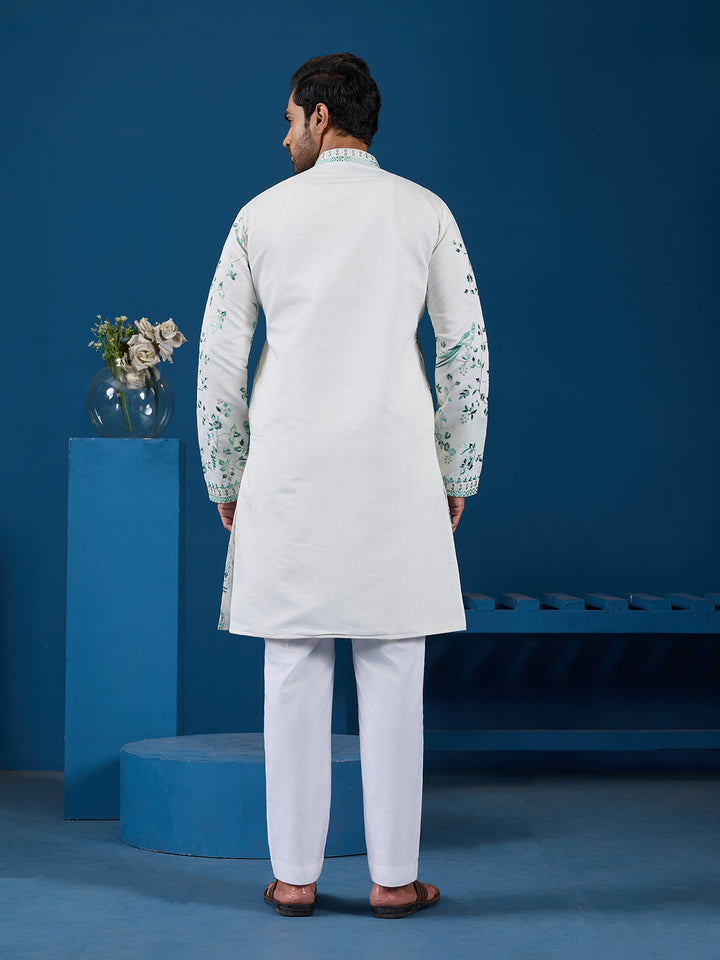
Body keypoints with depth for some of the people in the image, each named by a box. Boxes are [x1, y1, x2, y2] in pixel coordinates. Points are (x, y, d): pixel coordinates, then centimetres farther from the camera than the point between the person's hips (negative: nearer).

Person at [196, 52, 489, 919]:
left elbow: (219, 358, 4)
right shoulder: (426, 214, 3)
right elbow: (466, 352, 1)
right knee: (392, 674, 3)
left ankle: (294, 875, 9)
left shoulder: (262, 214, 4)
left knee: (294, 672, 5)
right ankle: (393, 876, 7)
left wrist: (224, 480, 12)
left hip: (290, 472, 1)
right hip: (394, 467, 0)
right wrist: (457, 476, 9)